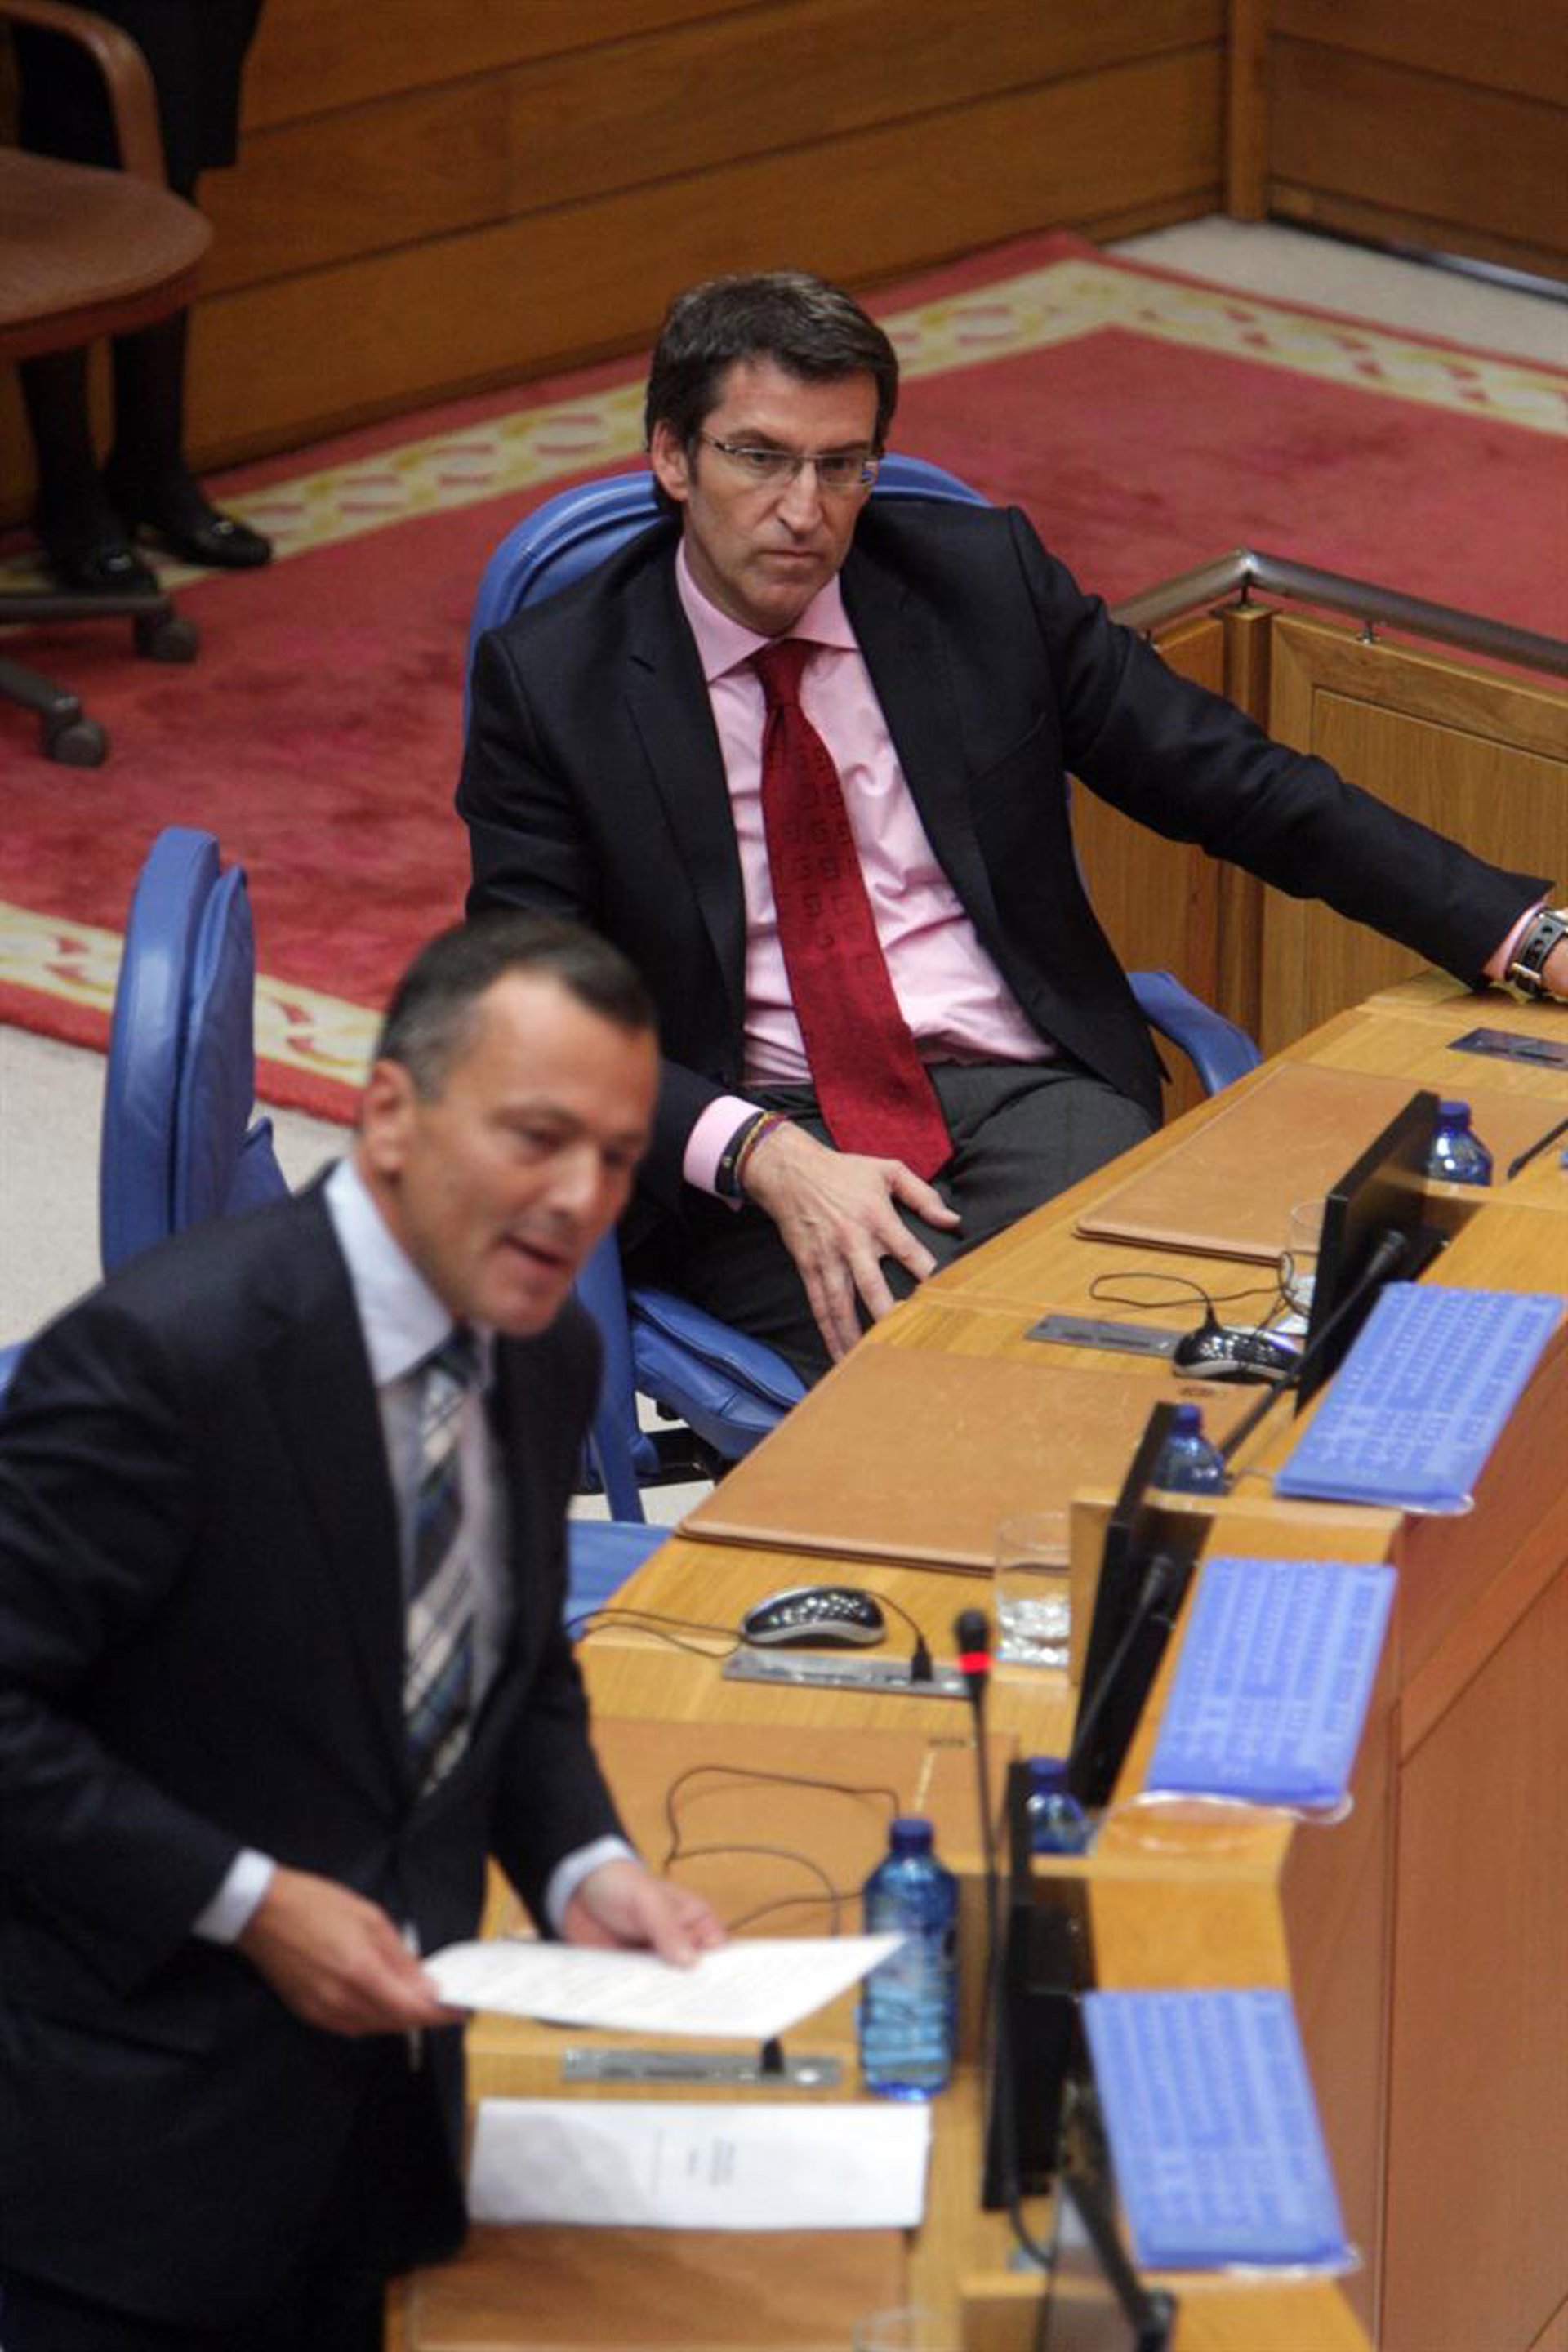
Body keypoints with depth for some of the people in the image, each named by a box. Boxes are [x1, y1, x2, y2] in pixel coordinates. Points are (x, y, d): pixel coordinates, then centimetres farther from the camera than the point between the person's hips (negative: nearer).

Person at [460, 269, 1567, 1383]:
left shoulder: (984, 577, 10)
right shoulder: (549, 681, 3)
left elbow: (1237, 784, 13)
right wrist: (765, 1156, -20)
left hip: (1026, 1096, 3)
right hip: (742, 1149, -3)